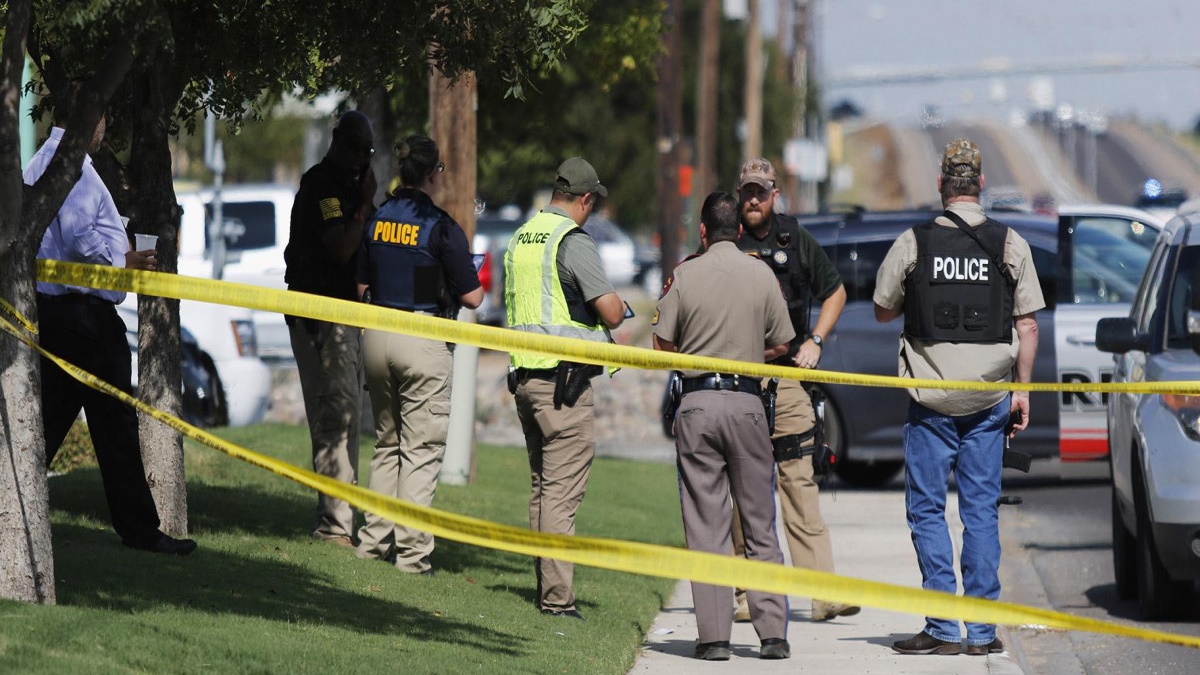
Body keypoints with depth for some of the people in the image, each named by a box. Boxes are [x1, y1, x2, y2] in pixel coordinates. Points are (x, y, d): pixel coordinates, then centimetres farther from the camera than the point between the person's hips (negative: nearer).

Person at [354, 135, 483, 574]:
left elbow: (361, 286, 12)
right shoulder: (441, 227, -12)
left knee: (386, 442, 18)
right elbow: (471, 297, -9)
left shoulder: (376, 220, 5)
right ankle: (412, 551, -3)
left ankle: (375, 539, 16)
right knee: (421, 450, -1)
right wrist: (479, 281, 12)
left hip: (376, 335, 6)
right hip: (424, 339, -6)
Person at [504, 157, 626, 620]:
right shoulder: (573, 242, -13)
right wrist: (617, 307, 7)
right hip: (563, 378, -8)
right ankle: (557, 599, -10)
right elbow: (611, 313, -16)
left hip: (524, 372, 8)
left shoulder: (520, 239, 13)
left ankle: (546, 588, 19)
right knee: (563, 490, -8)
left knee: (542, 486, 16)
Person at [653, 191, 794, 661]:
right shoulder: (761, 275, 2)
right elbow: (780, 346, 7)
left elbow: (661, 346, 0)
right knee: (760, 524, 7)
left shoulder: (684, 275, -2)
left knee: (705, 526, 2)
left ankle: (714, 636, 0)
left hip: (696, 404, -1)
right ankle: (773, 632, 3)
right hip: (747, 402, 1)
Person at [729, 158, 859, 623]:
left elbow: (834, 292, 21)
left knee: (799, 484, -5)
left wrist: (814, 341, 9)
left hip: (786, 378, 0)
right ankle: (749, 595, 5)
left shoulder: (795, 241, 9)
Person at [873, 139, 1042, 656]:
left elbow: (882, 311, 7)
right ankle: (982, 631, 5)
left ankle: (944, 628, 0)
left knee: (927, 510, 5)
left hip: (931, 399, -2)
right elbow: (1027, 324, 0)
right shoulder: (1011, 245, 0)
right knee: (981, 510, 6)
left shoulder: (912, 244, -4)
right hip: (989, 399, 2)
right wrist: (1023, 389, 6)